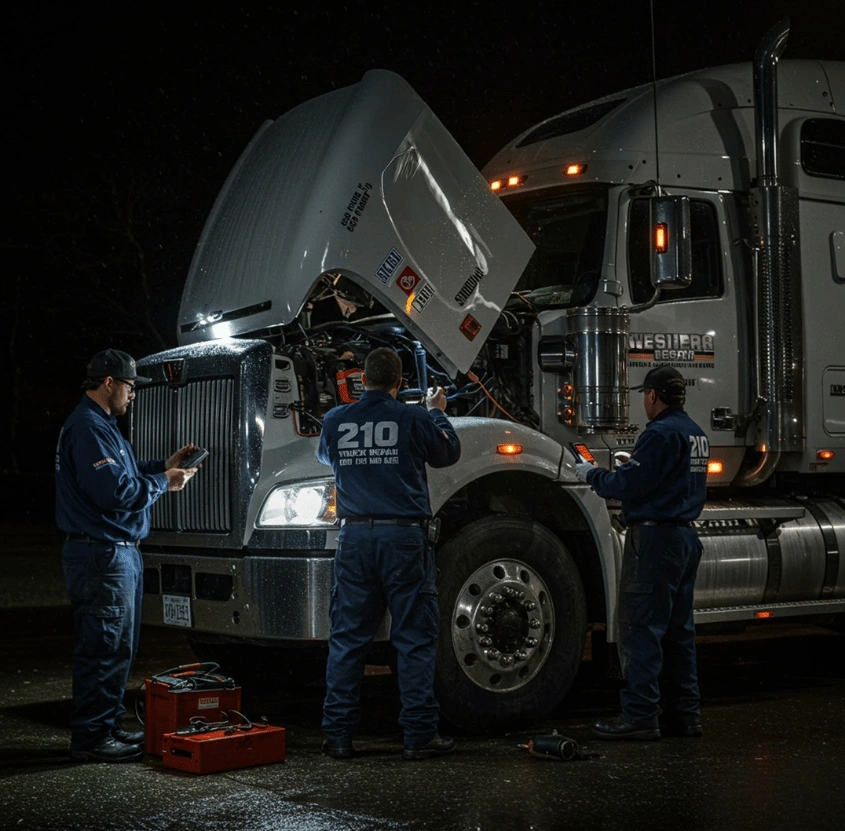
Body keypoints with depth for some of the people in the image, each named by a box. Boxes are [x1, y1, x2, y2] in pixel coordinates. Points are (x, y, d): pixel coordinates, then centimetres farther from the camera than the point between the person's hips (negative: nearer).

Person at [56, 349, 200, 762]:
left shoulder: (100, 425, 18)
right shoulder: (88, 428, -18)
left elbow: (122, 473, 24)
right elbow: (116, 491, -24)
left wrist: (164, 466, 13)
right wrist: (164, 482, -12)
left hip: (118, 553, 11)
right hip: (102, 555, -11)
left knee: (117, 646, 17)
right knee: (104, 647, -6)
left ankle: (109, 725, 26)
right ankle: (91, 737, 1)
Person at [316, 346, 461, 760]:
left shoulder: (336, 420, 3)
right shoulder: (414, 419, -6)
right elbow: (448, 454, 12)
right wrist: (437, 412, 27)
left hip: (355, 538, 3)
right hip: (403, 538, -3)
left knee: (347, 637, 9)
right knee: (414, 638, 4)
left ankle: (338, 735, 11)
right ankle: (419, 736, 6)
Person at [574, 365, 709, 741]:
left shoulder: (660, 433, -15)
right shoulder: (696, 434, 15)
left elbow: (629, 485, -18)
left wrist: (593, 475, -1)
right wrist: (610, 475, 20)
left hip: (654, 538, -10)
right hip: (686, 536, 10)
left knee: (641, 629, -6)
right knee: (679, 629, 13)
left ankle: (639, 716, -5)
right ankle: (684, 715, 18)